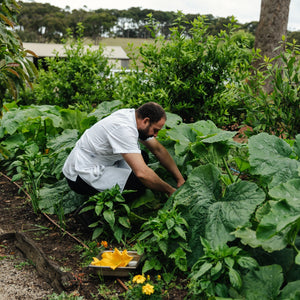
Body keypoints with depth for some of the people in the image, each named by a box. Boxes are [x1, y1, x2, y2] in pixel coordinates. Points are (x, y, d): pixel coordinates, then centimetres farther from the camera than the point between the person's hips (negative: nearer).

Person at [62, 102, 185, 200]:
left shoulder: (135, 116, 0)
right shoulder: (124, 128, -28)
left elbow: (159, 149, 9)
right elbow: (142, 173, -34)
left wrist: (180, 179, 6)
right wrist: (170, 191, -20)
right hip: (80, 175, -10)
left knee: (142, 157, 8)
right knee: (139, 184, -24)